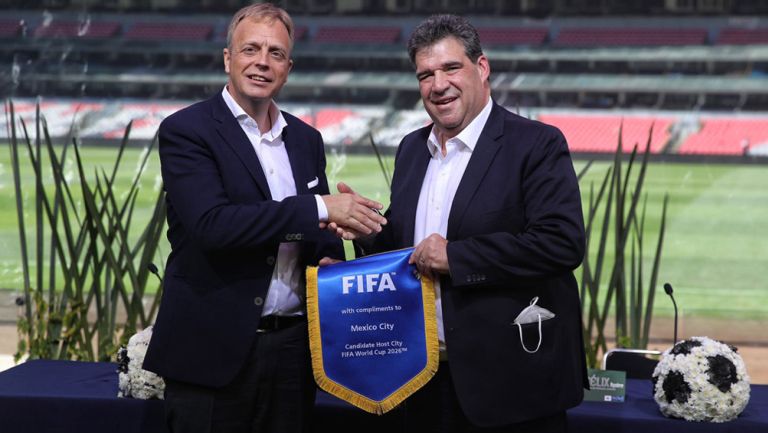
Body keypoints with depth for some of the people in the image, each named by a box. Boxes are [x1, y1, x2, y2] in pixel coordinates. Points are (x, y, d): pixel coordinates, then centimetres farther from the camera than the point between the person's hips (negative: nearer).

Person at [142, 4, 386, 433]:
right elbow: (212, 224, -20)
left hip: (293, 350, 5)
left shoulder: (306, 139, 13)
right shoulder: (186, 131, -6)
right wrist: (318, 208, -21)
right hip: (214, 353, -5)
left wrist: (331, 260, -4)